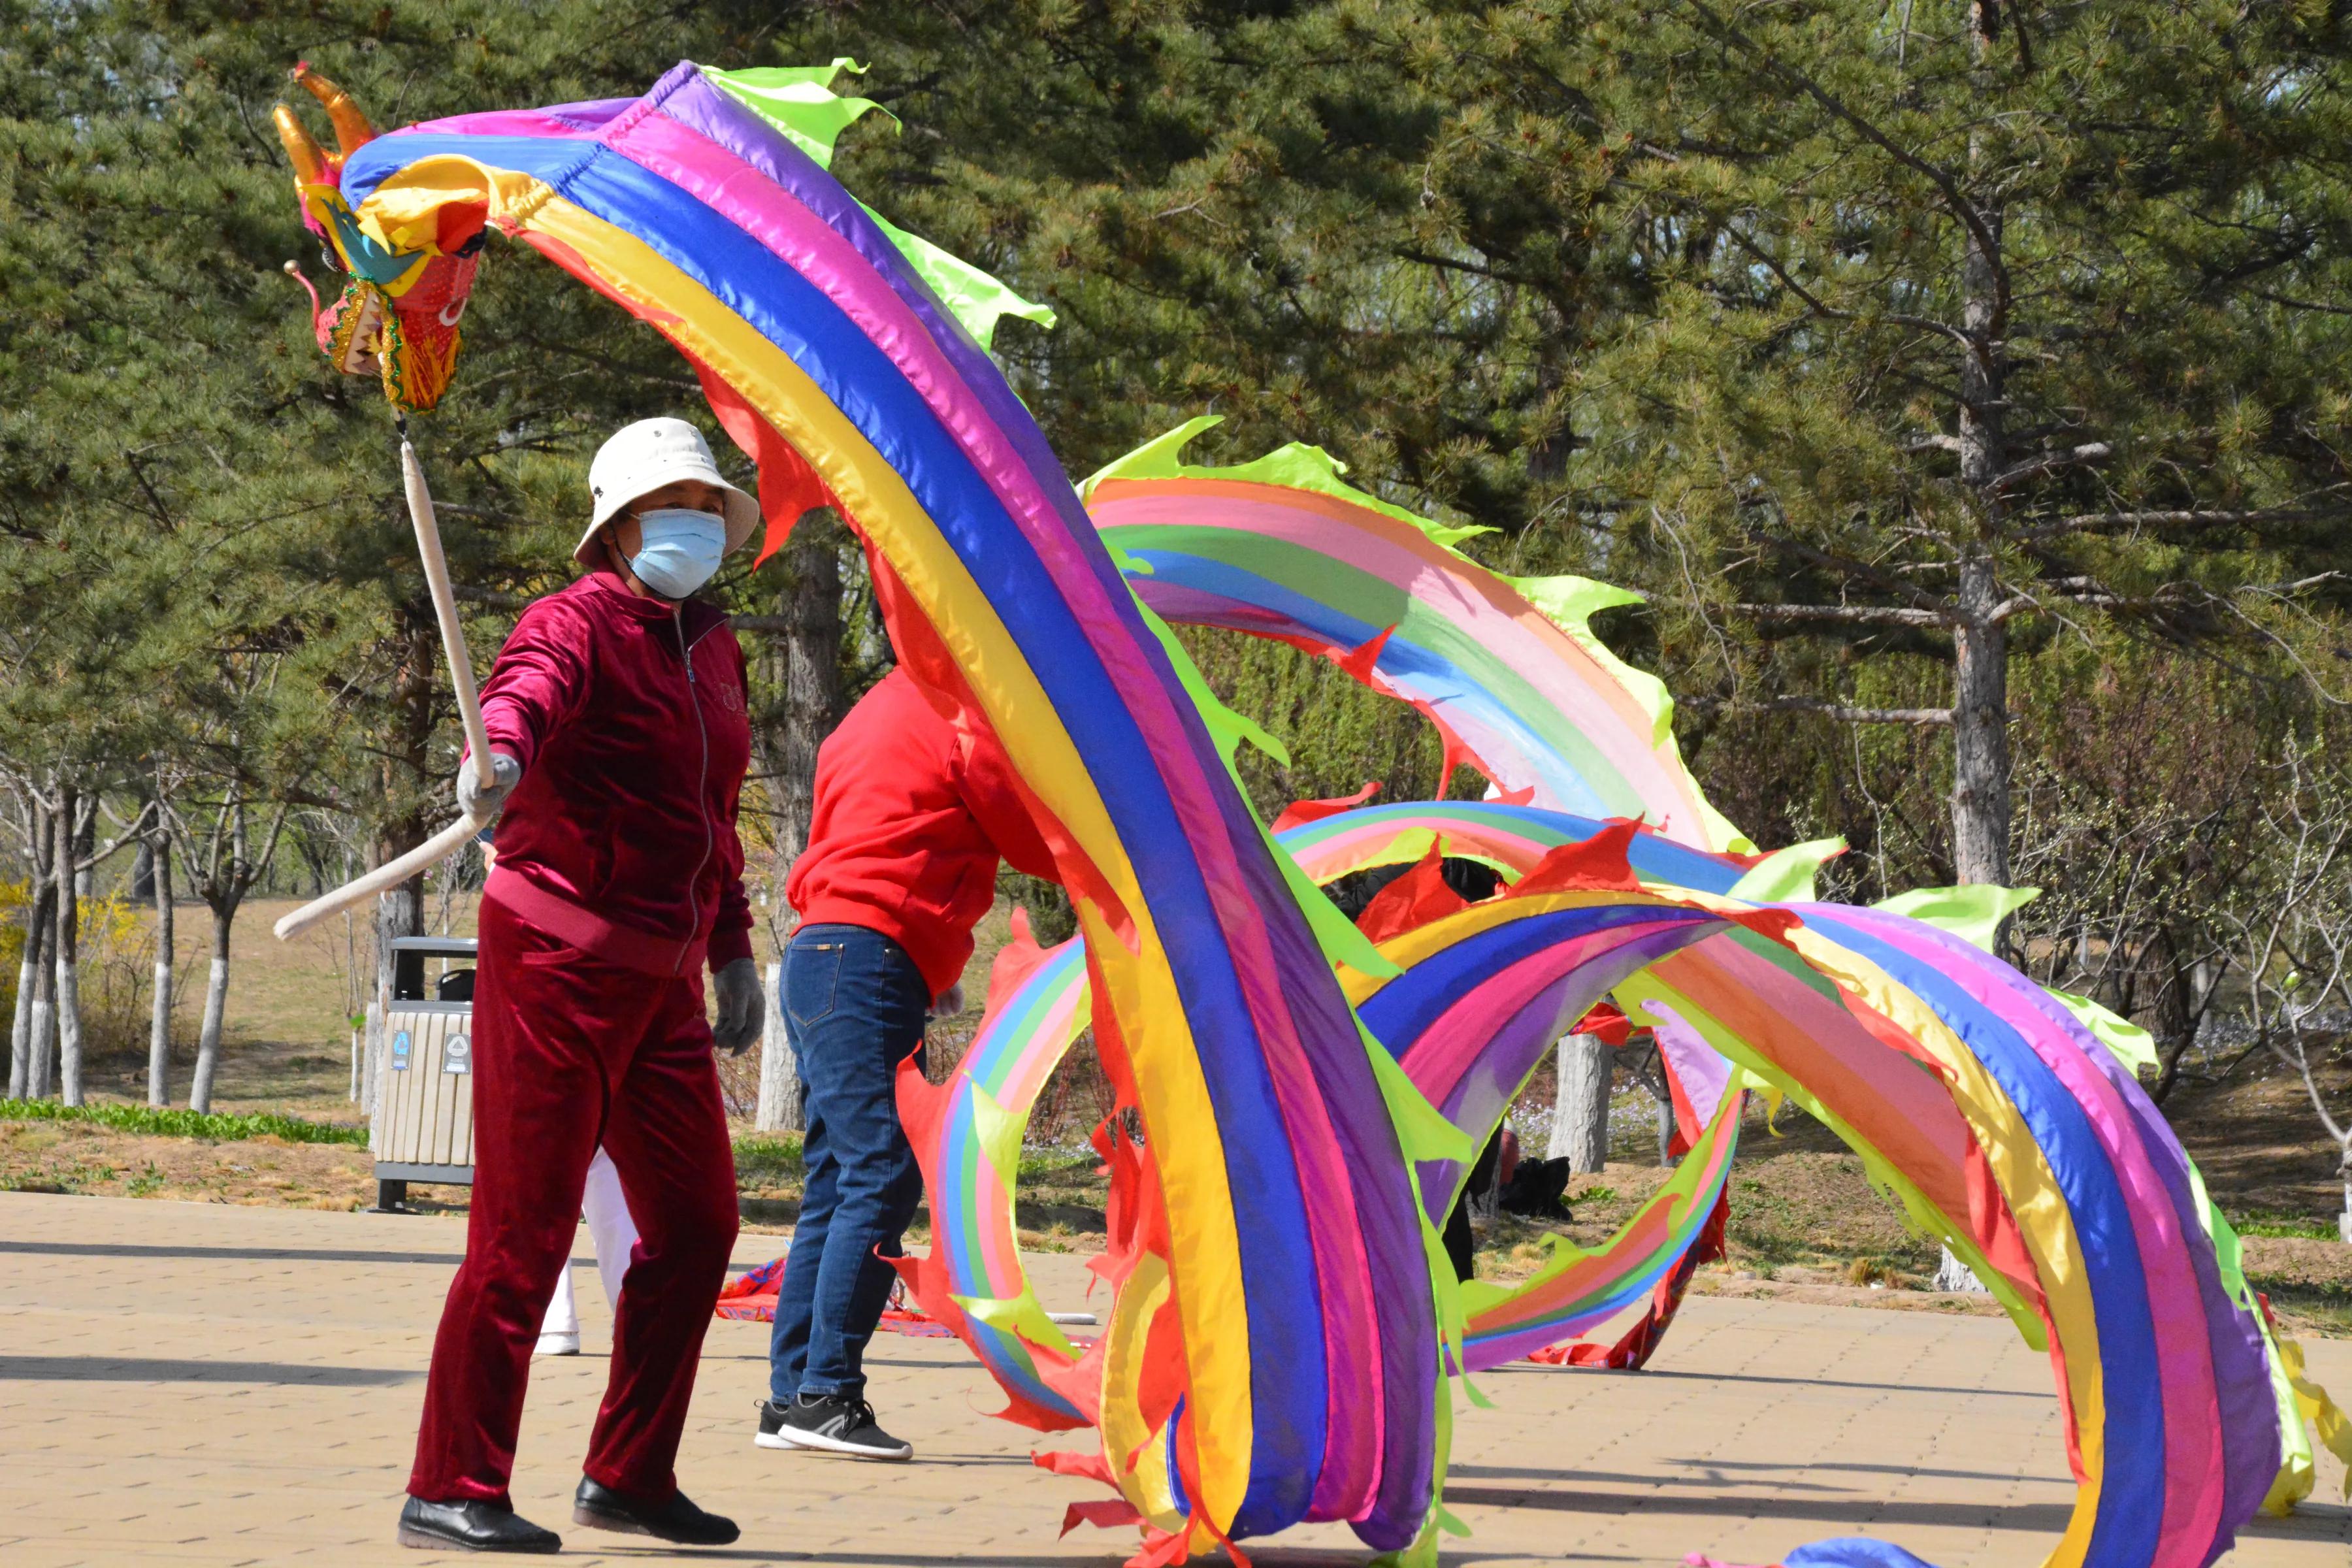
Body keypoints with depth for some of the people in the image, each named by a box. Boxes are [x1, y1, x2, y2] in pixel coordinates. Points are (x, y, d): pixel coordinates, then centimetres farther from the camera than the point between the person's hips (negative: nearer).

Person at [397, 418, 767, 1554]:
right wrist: (499, 754, -54)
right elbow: (527, 687, -32)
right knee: (524, 1228, -8)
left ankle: (628, 1479, 21)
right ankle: (450, 1493, -1)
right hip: (555, 959, -8)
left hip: (659, 983, 8)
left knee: (695, 1224, 9)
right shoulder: (579, 622, -9)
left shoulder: (713, 650, 16)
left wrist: (732, 950, 24)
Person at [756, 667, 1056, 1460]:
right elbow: (1039, 844, 2)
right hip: (868, 957, -10)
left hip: (817, 955, 10)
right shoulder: (960, 719, -2)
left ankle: (791, 1398, 7)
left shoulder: (880, 712, 26)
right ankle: (826, 1392, -18)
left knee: (835, 1186, 9)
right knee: (883, 1175, -13)